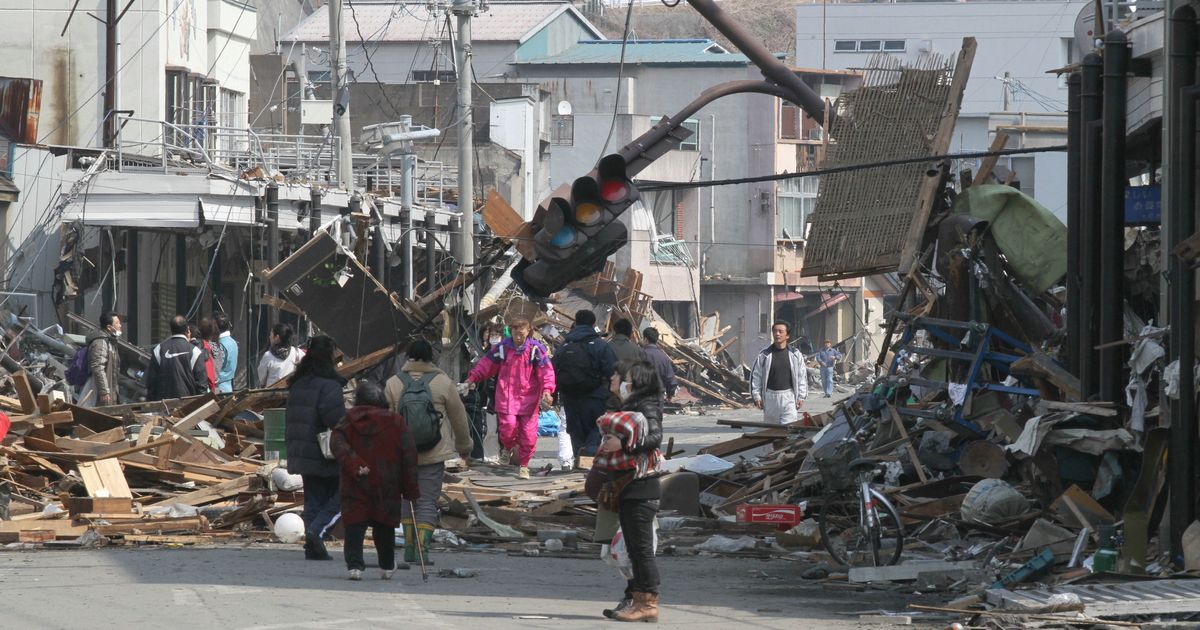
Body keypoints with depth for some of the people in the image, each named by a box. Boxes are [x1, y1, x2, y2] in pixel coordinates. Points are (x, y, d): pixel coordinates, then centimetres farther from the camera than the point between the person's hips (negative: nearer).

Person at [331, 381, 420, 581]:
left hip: (356, 485, -1)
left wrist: (354, 466, -23)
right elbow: (409, 455, 1)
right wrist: (410, 490, 3)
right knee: (384, 527, 15)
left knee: (355, 526, -2)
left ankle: (354, 564, -18)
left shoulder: (348, 422, 3)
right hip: (387, 487, 1)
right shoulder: (396, 422, 2)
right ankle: (387, 567, 25)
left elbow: (337, 443, -16)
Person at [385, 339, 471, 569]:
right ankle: (422, 547, -11)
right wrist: (464, 446, 21)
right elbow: (459, 417, 6)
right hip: (433, 453, -2)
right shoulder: (442, 382, -2)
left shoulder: (393, 383, 1)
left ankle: (409, 547, 15)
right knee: (428, 500, 1)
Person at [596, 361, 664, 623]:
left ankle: (648, 603, -8)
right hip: (628, 488, 10)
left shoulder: (648, 408, -9)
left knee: (641, 547, -9)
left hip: (641, 488, -10)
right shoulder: (630, 408, 19)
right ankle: (636, 599, 15)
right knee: (634, 547, 11)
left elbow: (655, 436, -26)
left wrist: (624, 444, -33)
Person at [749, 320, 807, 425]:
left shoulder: (795, 355, 4)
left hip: (788, 396, -1)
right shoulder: (764, 355, 2)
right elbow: (755, 376, 6)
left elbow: (802, 377, 8)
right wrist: (756, 396, 1)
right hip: (770, 396, 1)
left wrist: (801, 397, 4)